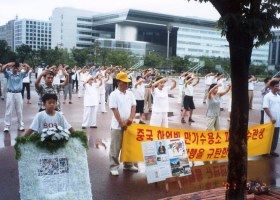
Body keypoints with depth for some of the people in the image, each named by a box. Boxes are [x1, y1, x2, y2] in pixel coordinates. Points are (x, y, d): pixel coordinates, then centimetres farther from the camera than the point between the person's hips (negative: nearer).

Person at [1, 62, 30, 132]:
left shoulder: (21, 74, 4)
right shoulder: (8, 74, 0)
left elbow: (28, 69, -3)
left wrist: (22, 65, -16)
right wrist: (9, 64, -22)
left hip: (18, 94, 2)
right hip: (10, 94, -2)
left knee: (19, 111, 10)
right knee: (8, 111, 1)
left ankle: (21, 126, 18)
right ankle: (7, 126, 6)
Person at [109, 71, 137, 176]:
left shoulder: (130, 93, 8)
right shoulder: (114, 94, -9)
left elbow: (133, 106, 6)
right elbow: (115, 110, -13)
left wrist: (131, 118, -10)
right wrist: (121, 123, -15)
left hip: (128, 124, 5)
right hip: (117, 125, -5)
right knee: (115, 147, 1)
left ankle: (128, 164, 28)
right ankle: (114, 166, 11)